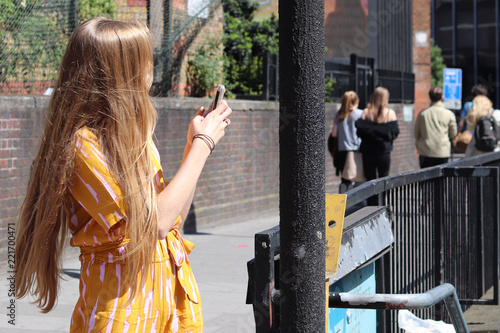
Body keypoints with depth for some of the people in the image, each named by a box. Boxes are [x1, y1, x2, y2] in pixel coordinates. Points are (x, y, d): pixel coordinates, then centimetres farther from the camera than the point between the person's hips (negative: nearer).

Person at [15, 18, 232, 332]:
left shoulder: (134, 135, 8)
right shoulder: (83, 143, -17)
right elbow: (156, 221, -20)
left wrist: (196, 143, 8)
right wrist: (202, 144, -12)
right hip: (126, 305, -7)